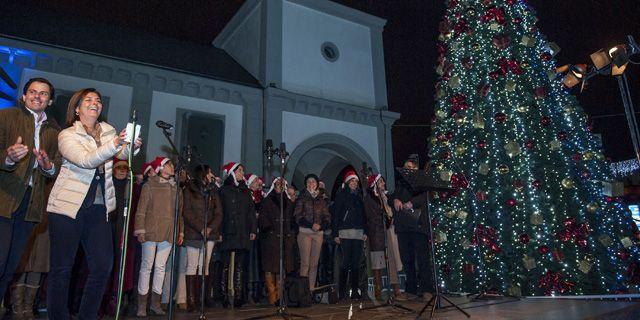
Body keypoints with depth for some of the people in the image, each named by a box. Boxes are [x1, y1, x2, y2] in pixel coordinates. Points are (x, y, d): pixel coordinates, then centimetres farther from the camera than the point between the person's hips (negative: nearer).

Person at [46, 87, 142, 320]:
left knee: (103, 265, 0)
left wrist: (132, 146, -18)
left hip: (99, 208, 4)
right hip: (68, 205, -4)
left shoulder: (108, 130, 13)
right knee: (62, 267, 0)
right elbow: (86, 160, -20)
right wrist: (114, 145, -35)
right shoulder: (67, 135, -3)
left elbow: (123, 154, 4)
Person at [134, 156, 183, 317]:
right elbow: (141, 210, -3)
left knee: (161, 267, 8)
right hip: (151, 232, -4)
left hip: (168, 234, 4)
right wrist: (141, 230, -10)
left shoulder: (176, 188, 12)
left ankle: (155, 303, 18)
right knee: (146, 267, 1)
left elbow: (179, 212, 15)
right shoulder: (149, 186, -1)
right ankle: (142, 305, 11)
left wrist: (181, 232, 12)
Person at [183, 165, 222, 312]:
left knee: (204, 266, 3)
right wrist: (201, 228, -14)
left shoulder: (213, 191, 14)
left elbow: (219, 213, 8)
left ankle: (202, 298, 5)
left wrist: (210, 228, -9)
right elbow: (188, 213, -5)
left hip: (210, 234, 4)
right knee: (192, 266, -4)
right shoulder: (189, 190, 2)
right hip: (193, 233, -3)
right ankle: (191, 300, -2)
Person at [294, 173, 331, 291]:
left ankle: (311, 289, 7)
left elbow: (327, 218, 12)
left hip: (319, 233, 3)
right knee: (305, 262, -9)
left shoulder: (321, 200, 16)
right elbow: (297, 216, -3)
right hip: (305, 232, -3)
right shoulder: (302, 198, 7)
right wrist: (311, 225, -14)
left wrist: (320, 226, -8)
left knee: (314, 263, 2)